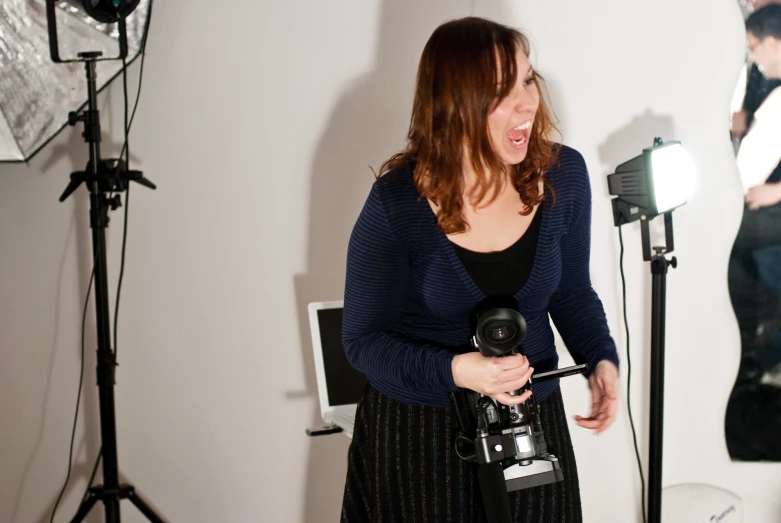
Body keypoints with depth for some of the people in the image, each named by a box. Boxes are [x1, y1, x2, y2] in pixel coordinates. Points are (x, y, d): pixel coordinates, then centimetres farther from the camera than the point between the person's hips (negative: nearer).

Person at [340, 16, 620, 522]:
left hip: (533, 418, 4)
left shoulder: (563, 175, -8)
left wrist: (601, 359, -12)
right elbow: (365, 338, -13)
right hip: (417, 430, -3)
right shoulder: (397, 203, -20)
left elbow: (572, 292, 7)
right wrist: (454, 371, -30)